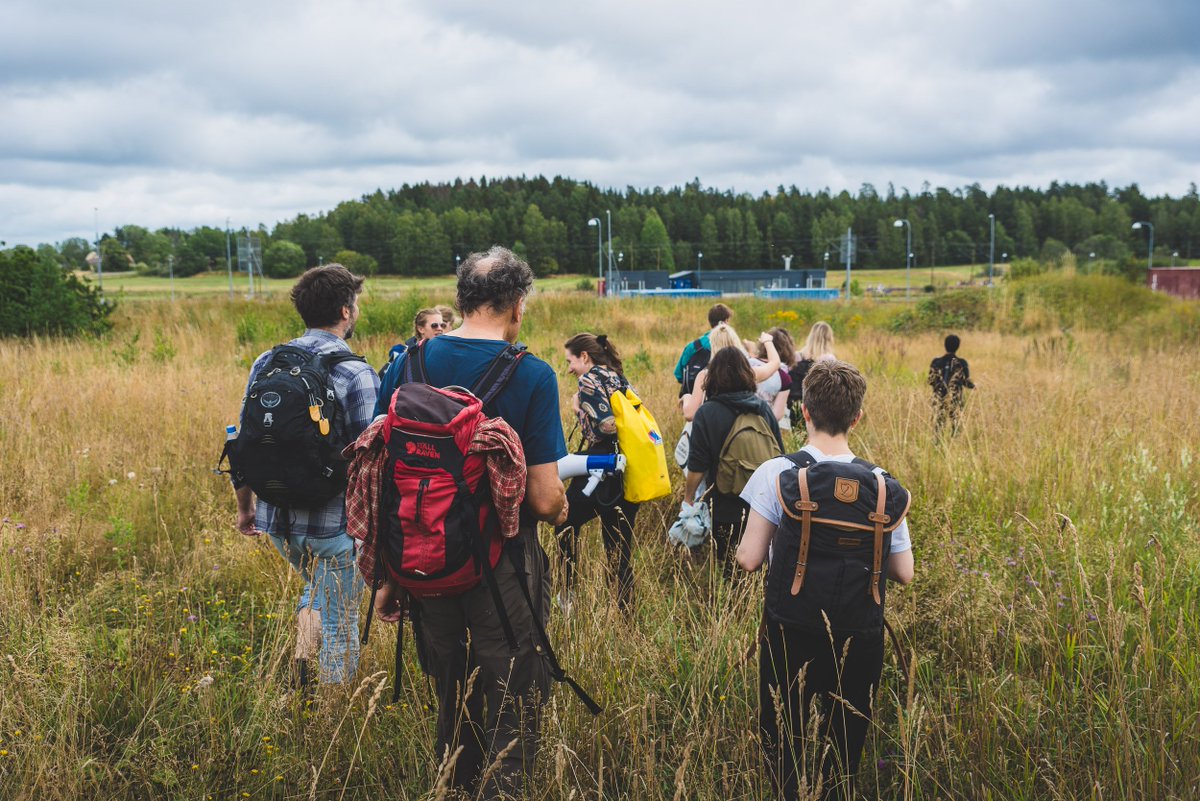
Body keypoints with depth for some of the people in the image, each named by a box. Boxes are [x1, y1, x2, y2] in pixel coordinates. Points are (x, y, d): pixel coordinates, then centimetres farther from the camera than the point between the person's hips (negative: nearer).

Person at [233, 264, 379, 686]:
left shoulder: (265, 364, 2)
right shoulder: (356, 374, -15)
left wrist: (245, 506, 20)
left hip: (277, 521, 5)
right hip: (336, 524, -5)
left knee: (316, 588, 32)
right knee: (339, 622, 11)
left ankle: (300, 666, 20)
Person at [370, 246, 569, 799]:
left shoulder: (407, 365, -1)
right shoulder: (531, 376, -13)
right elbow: (544, 500, -15)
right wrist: (562, 511, 9)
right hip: (503, 572, -4)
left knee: (453, 708, 23)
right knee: (510, 717, 10)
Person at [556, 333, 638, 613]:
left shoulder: (589, 379, -9)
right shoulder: (620, 378, 15)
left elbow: (607, 425, -20)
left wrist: (578, 409, -6)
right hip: (629, 473, 8)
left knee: (565, 525, 12)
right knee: (620, 548, 11)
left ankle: (567, 596, 12)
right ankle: (626, 609, 13)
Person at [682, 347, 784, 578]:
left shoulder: (706, 413, -12)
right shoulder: (764, 408, 1)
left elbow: (698, 466, -11)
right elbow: (780, 457, 9)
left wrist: (688, 498, 2)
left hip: (725, 510, -4)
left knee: (729, 570, 8)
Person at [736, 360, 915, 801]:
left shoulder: (776, 473, -15)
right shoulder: (883, 485, -7)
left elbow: (750, 559, -14)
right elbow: (903, 573, -4)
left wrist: (741, 544, 8)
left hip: (791, 633, -2)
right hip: (859, 637, 2)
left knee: (783, 742, 16)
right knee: (846, 747, 19)